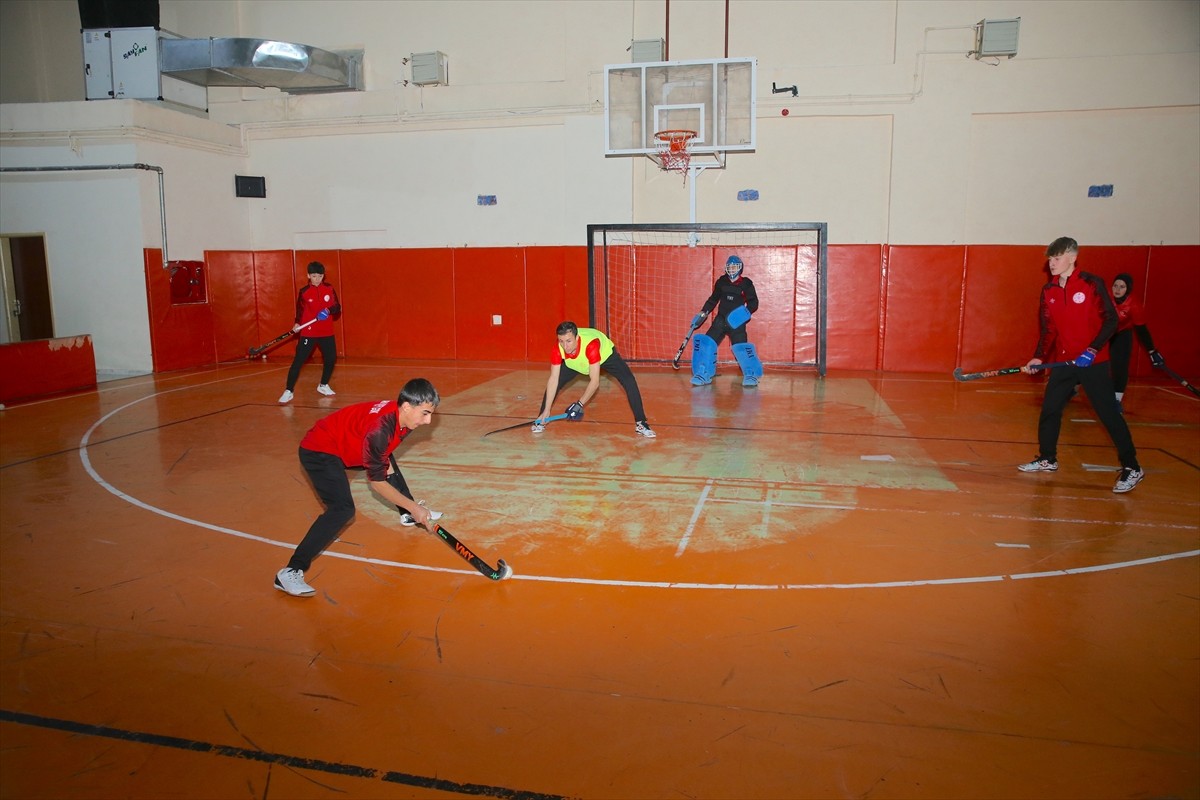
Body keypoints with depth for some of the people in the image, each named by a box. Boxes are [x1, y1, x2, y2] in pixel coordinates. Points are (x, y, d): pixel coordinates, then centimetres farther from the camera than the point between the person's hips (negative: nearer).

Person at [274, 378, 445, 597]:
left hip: (347, 446, 10)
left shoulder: (403, 416, -10)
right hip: (319, 451, -10)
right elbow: (377, 482, -25)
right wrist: (413, 507, -20)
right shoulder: (378, 429, -35)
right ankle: (290, 572, -24)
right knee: (343, 509, -24)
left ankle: (408, 516, 47)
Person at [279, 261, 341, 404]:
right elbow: (300, 309, 7)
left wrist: (329, 310, -19)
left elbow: (337, 307, 1)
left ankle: (323, 385, 33)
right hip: (309, 332, -3)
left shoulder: (329, 288, 0)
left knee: (331, 359, 10)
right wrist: (297, 323, -5)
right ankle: (289, 391, -5)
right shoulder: (304, 292, -4)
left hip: (327, 332, 3)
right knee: (298, 360, -9)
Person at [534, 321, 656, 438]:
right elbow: (553, 379, -27)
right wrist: (546, 411, -27)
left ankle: (641, 424, -7)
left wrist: (580, 404, -44)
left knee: (629, 383, -20)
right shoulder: (558, 349, -34)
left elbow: (595, 381, -40)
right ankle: (541, 420, 12)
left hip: (605, 354, -3)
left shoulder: (591, 345, -45)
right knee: (556, 383, -9)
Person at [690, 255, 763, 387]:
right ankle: (703, 375, -6)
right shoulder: (721, 281, 8)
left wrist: (747, 310, -21)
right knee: (706, 342, -11)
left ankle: (751, 375, -5)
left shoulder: (746, 283, -2)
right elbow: (713, 299, 17)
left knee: (742, 347, -17)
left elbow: (753, 302, -2)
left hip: (737, 321, -3)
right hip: (721, 319, 3)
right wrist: (702, 314, 10)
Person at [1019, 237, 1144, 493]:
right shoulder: (1049, 291, 6)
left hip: (1093, 362, -6)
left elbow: (1110, 320, -10)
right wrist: (1039, 358, -1)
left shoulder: (1092, 284, -10)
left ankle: (1132, 468, 5)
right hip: (1064, 361, 6)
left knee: (1109, 413, -4)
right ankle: (1047, 459, 24)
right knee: (1049, 409, 8)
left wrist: (1093, 349, -21)